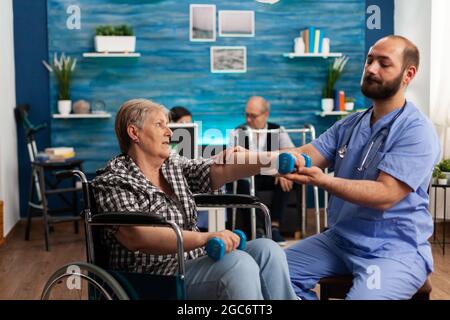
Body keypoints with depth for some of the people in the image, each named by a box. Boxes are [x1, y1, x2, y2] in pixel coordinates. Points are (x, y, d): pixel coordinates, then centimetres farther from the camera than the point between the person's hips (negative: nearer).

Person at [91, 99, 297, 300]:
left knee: (266, 250, -13)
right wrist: (205, 238, -34)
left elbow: (222, 169, 0)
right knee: (239, 264, -26)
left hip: (196, 262, 7)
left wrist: (274, 159, -17)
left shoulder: (175, 165, 16)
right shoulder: (112, 181, -6)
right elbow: (135, 236, -22)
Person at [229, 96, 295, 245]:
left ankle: (274, 226, -26)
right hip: (247, 177, -1)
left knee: (285, 181, -31)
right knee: (242, 182, -34)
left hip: (271, 177, 1)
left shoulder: (277, 130, 6)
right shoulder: (238, 132, 6)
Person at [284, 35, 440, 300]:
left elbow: (385, 195, -24)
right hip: (339, 238, 7)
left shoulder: (417, 132, -15)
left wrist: (323, 181, -36)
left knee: (362, 297, -31)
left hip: (395, 249, -6)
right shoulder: (349, 125, 8)